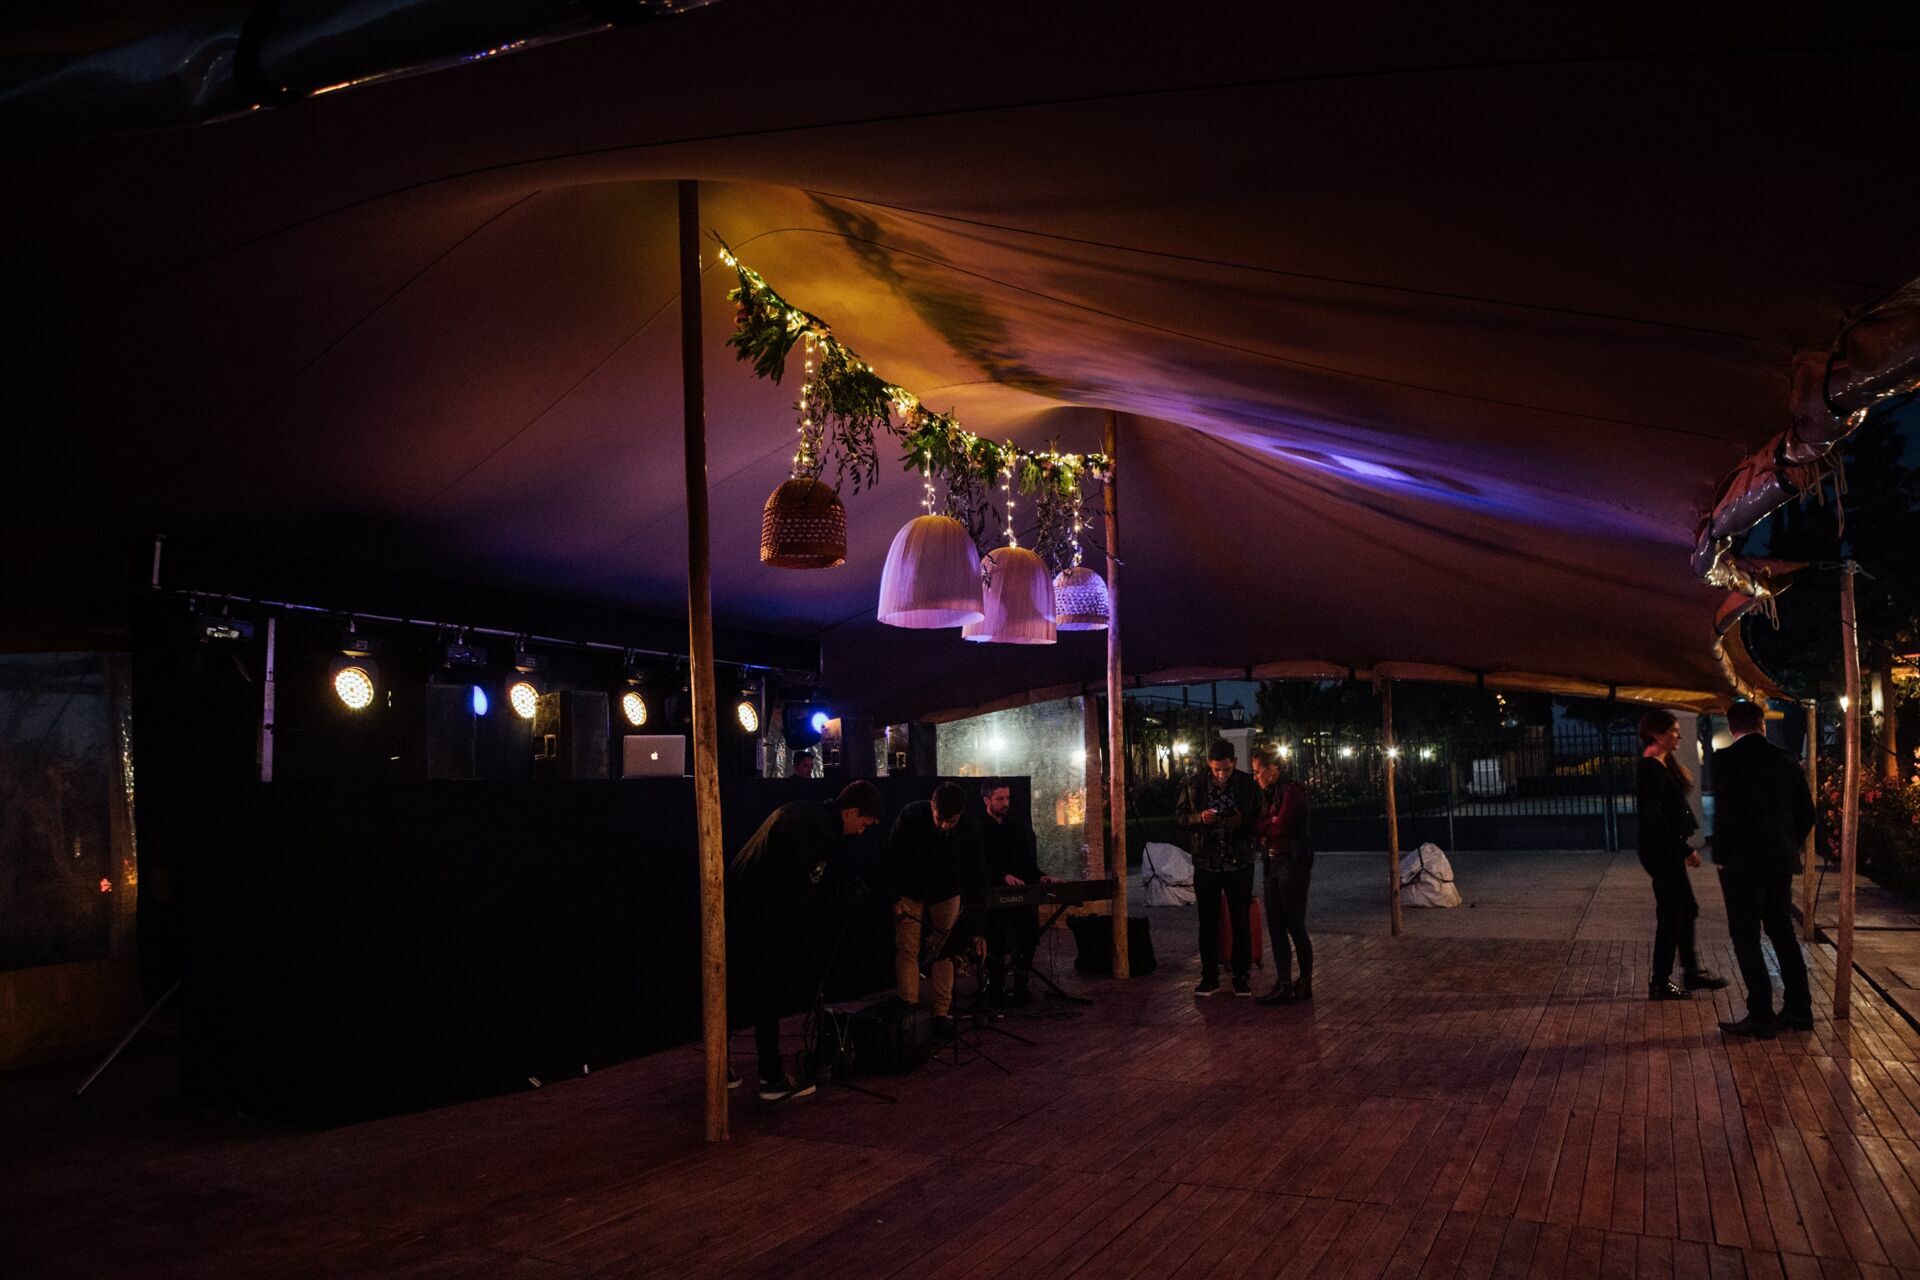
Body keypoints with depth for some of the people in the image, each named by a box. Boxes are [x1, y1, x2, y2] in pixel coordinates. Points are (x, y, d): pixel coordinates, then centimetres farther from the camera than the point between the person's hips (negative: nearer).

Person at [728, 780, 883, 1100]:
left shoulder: (798, 811, 12)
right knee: (766, 995, 2)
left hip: (734, 902, 10)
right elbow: (802, 896, -18)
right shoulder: (819, 832, -18)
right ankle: (773, 1080, 12)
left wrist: (832, 885, 15)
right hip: (761, 915, -10)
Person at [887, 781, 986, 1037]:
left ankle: (942, 1012, 7)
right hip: (910, 893, -1)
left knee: (943, 953, 0)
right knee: (907, 950, -6)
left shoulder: (970, 827, -20)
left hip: (945, 895, 1)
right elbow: (894, 860, -13)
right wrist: (895, 898, -14)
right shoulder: (910, 816, -25)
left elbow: (974, 874, -14)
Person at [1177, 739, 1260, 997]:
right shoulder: (1193, 785, -4)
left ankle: (1241, 977, 17)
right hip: (1206, 864, 1)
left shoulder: (1248, 784, -5)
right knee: (1208, 924, 8)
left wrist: (1242, 822, -19)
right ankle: (1209, 977, 18)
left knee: (1241, 923, 6)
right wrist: (1199, 817, -16)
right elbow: (1179, 815, 3)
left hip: (1239, 864, -1)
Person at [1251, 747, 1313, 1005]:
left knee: (1295, 926, 0)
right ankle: (1283, 985, 12)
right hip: (1273, 863, 9)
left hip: (1293, 864, -9)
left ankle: (1305, 984, 12)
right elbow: (1263, 826, 11)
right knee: (1276, 926, 8)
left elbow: (1279, 826, -20)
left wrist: (1260, 827, -3)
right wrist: (1267, 826, -10)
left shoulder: (1291, 791, -13)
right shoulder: (1269, 793, 14)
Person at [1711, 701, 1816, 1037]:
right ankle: (1799, 1009, 20)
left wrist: (1721, 855, -6)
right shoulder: (1784, 759, 5)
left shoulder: (1726, 759, -11)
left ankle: (1761, 1015, 0)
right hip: (1781, 861, 6)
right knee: (1783, 933, 16)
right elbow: (1806, 812, 8)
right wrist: (1790, 846, 19)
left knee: (1746, 938, 0)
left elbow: (1724, 811, -17)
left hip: (1742, 861, -6)